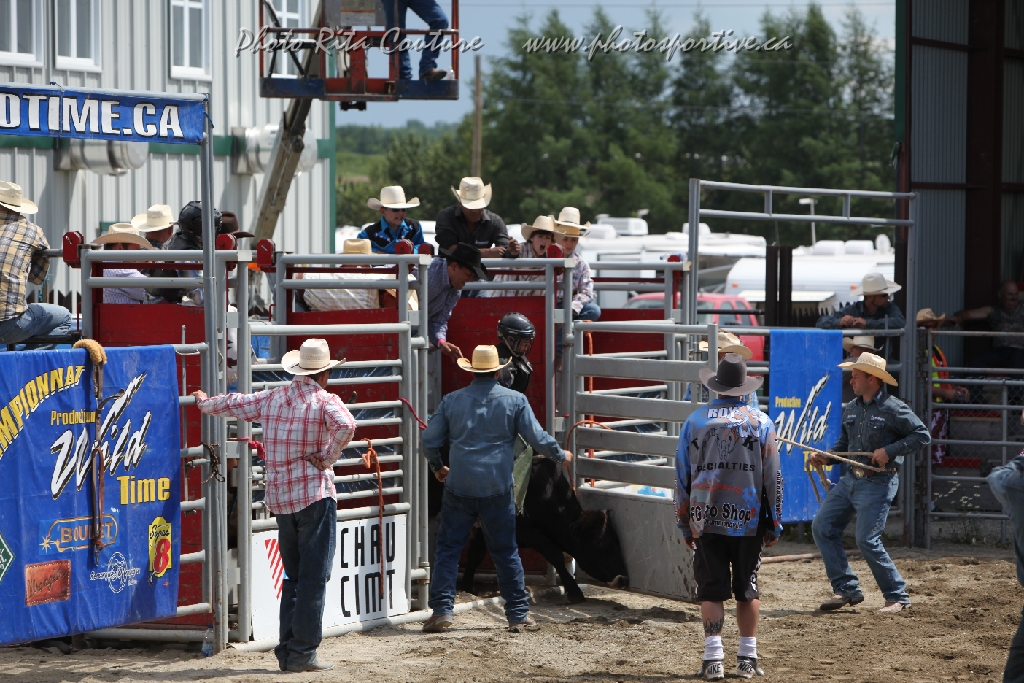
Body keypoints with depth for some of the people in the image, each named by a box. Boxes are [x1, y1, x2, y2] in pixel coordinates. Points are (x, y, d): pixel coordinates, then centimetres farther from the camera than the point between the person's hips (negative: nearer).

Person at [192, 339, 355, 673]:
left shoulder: (271, 398, 9)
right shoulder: (325, 400, -8)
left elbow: (234, 404, 24)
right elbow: (346, 425, -29)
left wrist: (205, 404, 44)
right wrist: (328, 458, -14)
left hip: (280, 499, 6)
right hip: (315, 495, -6)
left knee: (293, 576, 15)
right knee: (314, 577, -4)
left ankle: (287, 650, 14)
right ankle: (303, 653, -6)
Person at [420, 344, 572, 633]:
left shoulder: (452, 400, 4)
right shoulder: (515, 400, 0)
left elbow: (429, 441, 7)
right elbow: (537, 439, 0)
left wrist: (438, 468, 26)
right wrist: (561, 455, 18)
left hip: (458, 487, 1)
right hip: (497, 489, 0)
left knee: (447, 549, 7)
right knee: (506, 552, 8)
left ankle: (441, 610, 1)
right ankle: (518, 614, 12)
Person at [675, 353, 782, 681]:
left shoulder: (694, 420, 4)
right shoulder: (761, 421, 1)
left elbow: (681, 476, 7)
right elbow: (773, 477, 1)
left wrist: (685, 525, 14)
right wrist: (774, 525, 9)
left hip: (705, 519, 0)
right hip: (748, 519, 0)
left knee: (711, 589, 3)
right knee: (747, 589, 10)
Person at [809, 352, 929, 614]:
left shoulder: (893, 408, -11)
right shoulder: (851, 409, 11)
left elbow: (922, 435, -12)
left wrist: (889, 450, -19)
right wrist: (826, 458, 4)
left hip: (878, 483, -8)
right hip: (850, 479, 8)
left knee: (867, 540, -13)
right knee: (822, 527, 3)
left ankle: (897, 597, 1)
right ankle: (846, 589, 10)